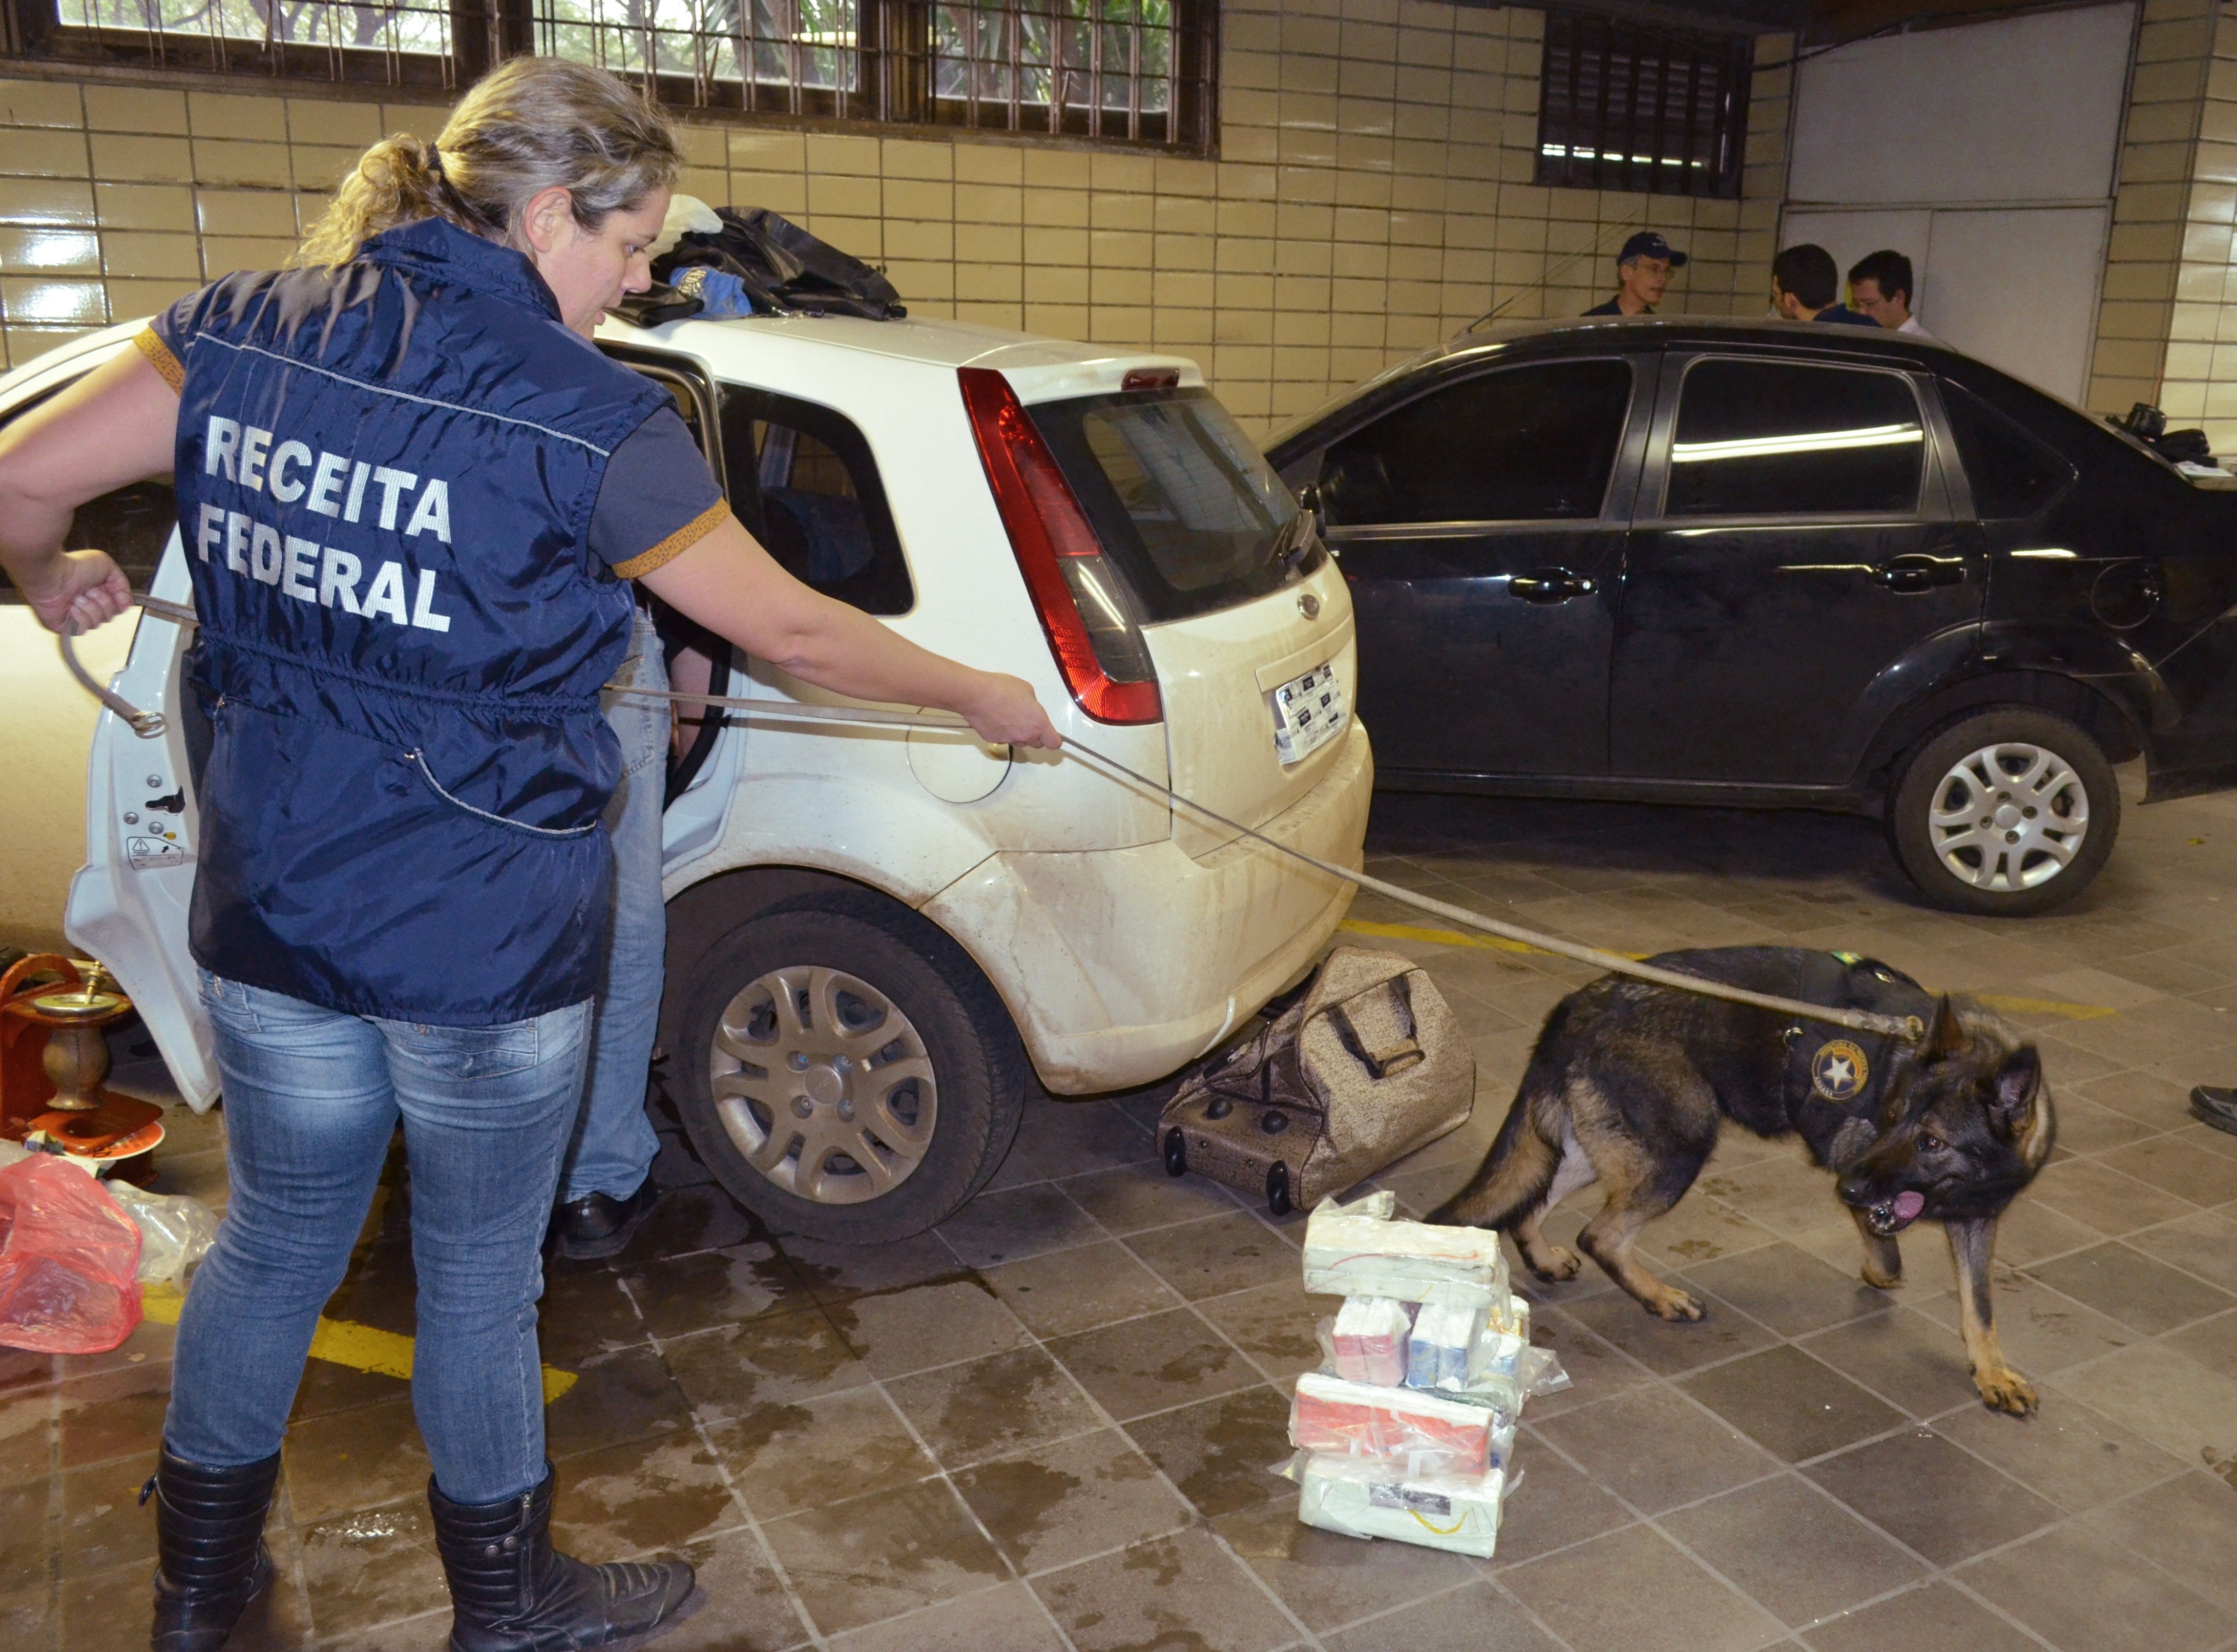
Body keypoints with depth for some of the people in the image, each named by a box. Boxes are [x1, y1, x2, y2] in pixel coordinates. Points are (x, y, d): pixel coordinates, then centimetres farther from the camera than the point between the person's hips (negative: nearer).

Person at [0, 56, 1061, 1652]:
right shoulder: (583, 413, -16)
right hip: (485, 944, -5)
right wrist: (986, 697, 5)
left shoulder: (248, 327, -1)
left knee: (274, 1240, 24)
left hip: (267, 918, 5)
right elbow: (795, 635, -10)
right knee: (480, 1278, 15)